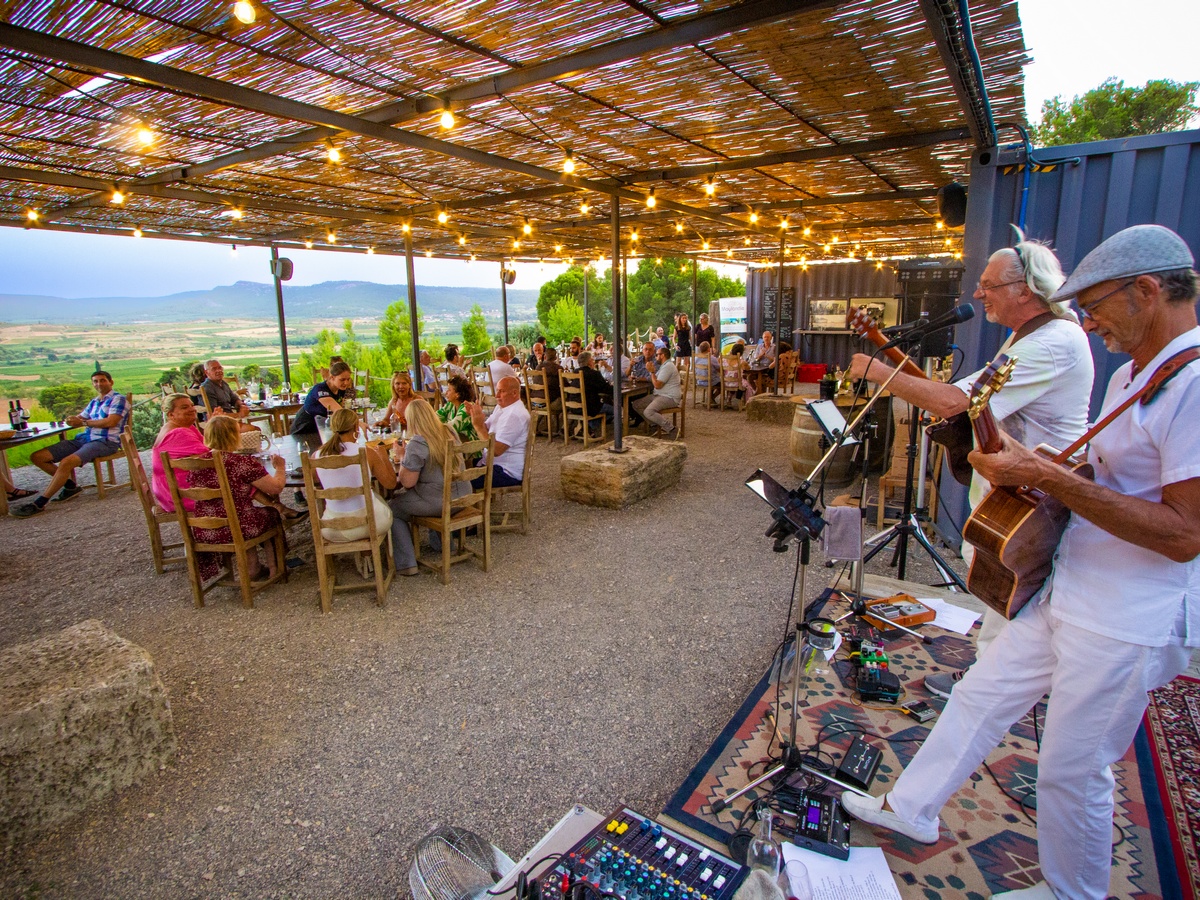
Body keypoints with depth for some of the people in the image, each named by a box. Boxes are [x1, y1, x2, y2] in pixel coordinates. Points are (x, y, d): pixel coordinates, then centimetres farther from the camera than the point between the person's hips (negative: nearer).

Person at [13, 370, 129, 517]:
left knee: (66, 462, -31)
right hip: (84, 439, 9)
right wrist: (72, 420, -2)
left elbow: (110, 422, -13)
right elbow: (80, 419, 23)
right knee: (37, 457, 0)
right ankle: (71, 486, 6)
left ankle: (39, 504, -24)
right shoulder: (94, 402, 26)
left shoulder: (118, 399, 0)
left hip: (105, 442, -9)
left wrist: (83, 422, -5)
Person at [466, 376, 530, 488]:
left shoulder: (514, 415, -21)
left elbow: (496, 450, -25)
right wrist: (475, 415, -4)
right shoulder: (501, 407, 11)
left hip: (507, 472, -10)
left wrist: (478, 425, -22)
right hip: (495, 463, 10)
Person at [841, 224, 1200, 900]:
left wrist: (1050, 478, -25)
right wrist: (1023, 463, 3)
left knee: (1072, 769, 8)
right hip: (1066, 593, 9)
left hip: (1130, 623, -9)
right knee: (982, 695, 17)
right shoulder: (1133, 374, 11)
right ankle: (911, 808, 35)